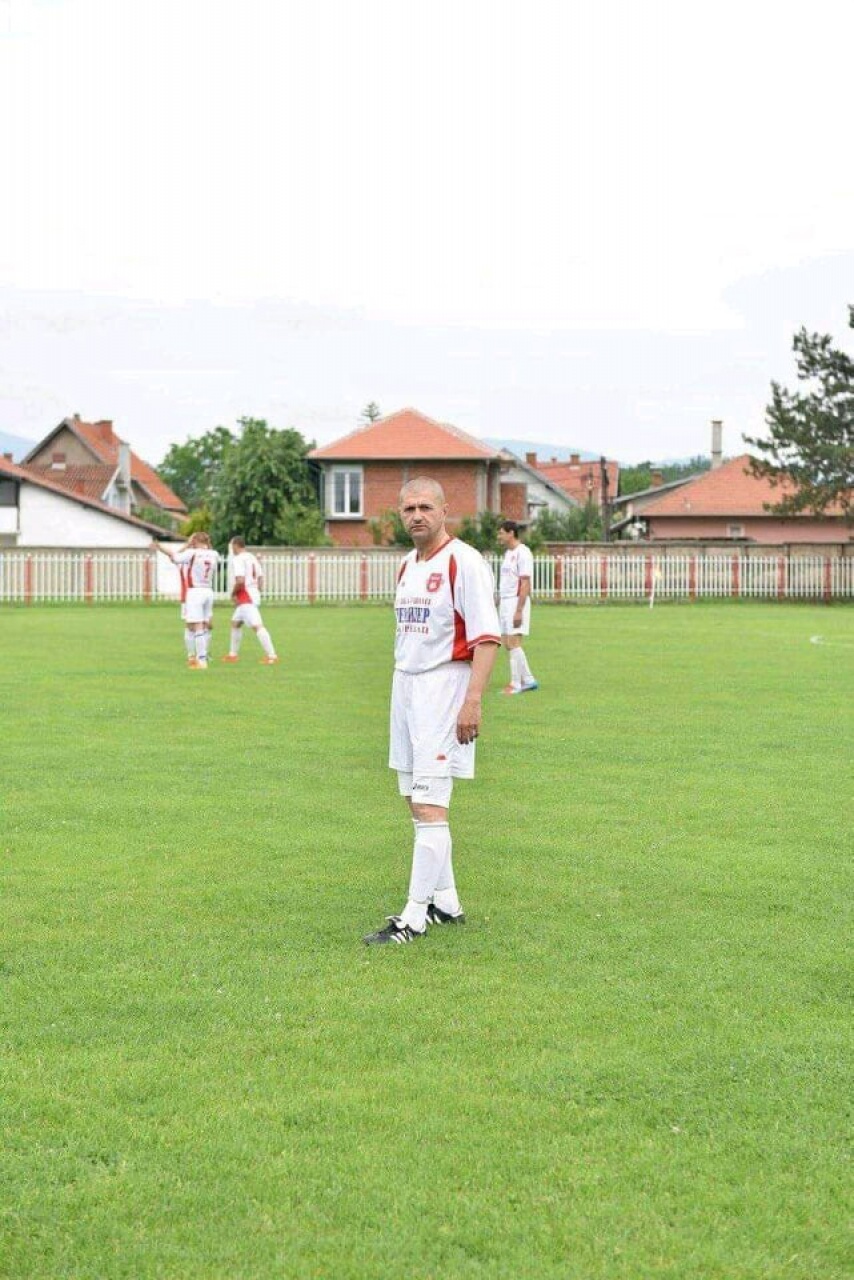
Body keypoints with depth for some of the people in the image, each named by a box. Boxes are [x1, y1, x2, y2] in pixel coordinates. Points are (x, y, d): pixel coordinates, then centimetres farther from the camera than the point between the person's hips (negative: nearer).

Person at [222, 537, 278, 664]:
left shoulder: (237, 559, -13)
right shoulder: (252, 558, 15)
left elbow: (240, 581, -23)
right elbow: (260, 579, 16)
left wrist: (233, 593, -8)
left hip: (245, 597, -10)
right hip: (254, 594, 10)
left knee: (257, 626, -14)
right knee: (235, 622, 22)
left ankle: (271, 655, -20)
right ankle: (233, 654, 28)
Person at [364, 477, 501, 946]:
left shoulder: (464, 562, -11)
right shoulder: (408, 565, 16)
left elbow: (487, 638, -15)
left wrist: (472, 701, -22)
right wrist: (402, 691, 17)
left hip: (443, 688, -9)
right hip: (405, 687, 9)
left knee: (429, 805, -11)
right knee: (415, 798, 11)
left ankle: (415, 916, -9)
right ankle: (446, 903, 21)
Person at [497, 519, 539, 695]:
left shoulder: (522, 553, -12)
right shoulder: (507, 553, 17)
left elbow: (525, 584, -17)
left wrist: (519, 610, -22)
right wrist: (499, 605, 18)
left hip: (517, 601, -10)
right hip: (505, 602, 10)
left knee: (513, 642, -10)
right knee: (507, 643, 9)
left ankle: (516, 683, -5)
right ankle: (528, 680, 16)